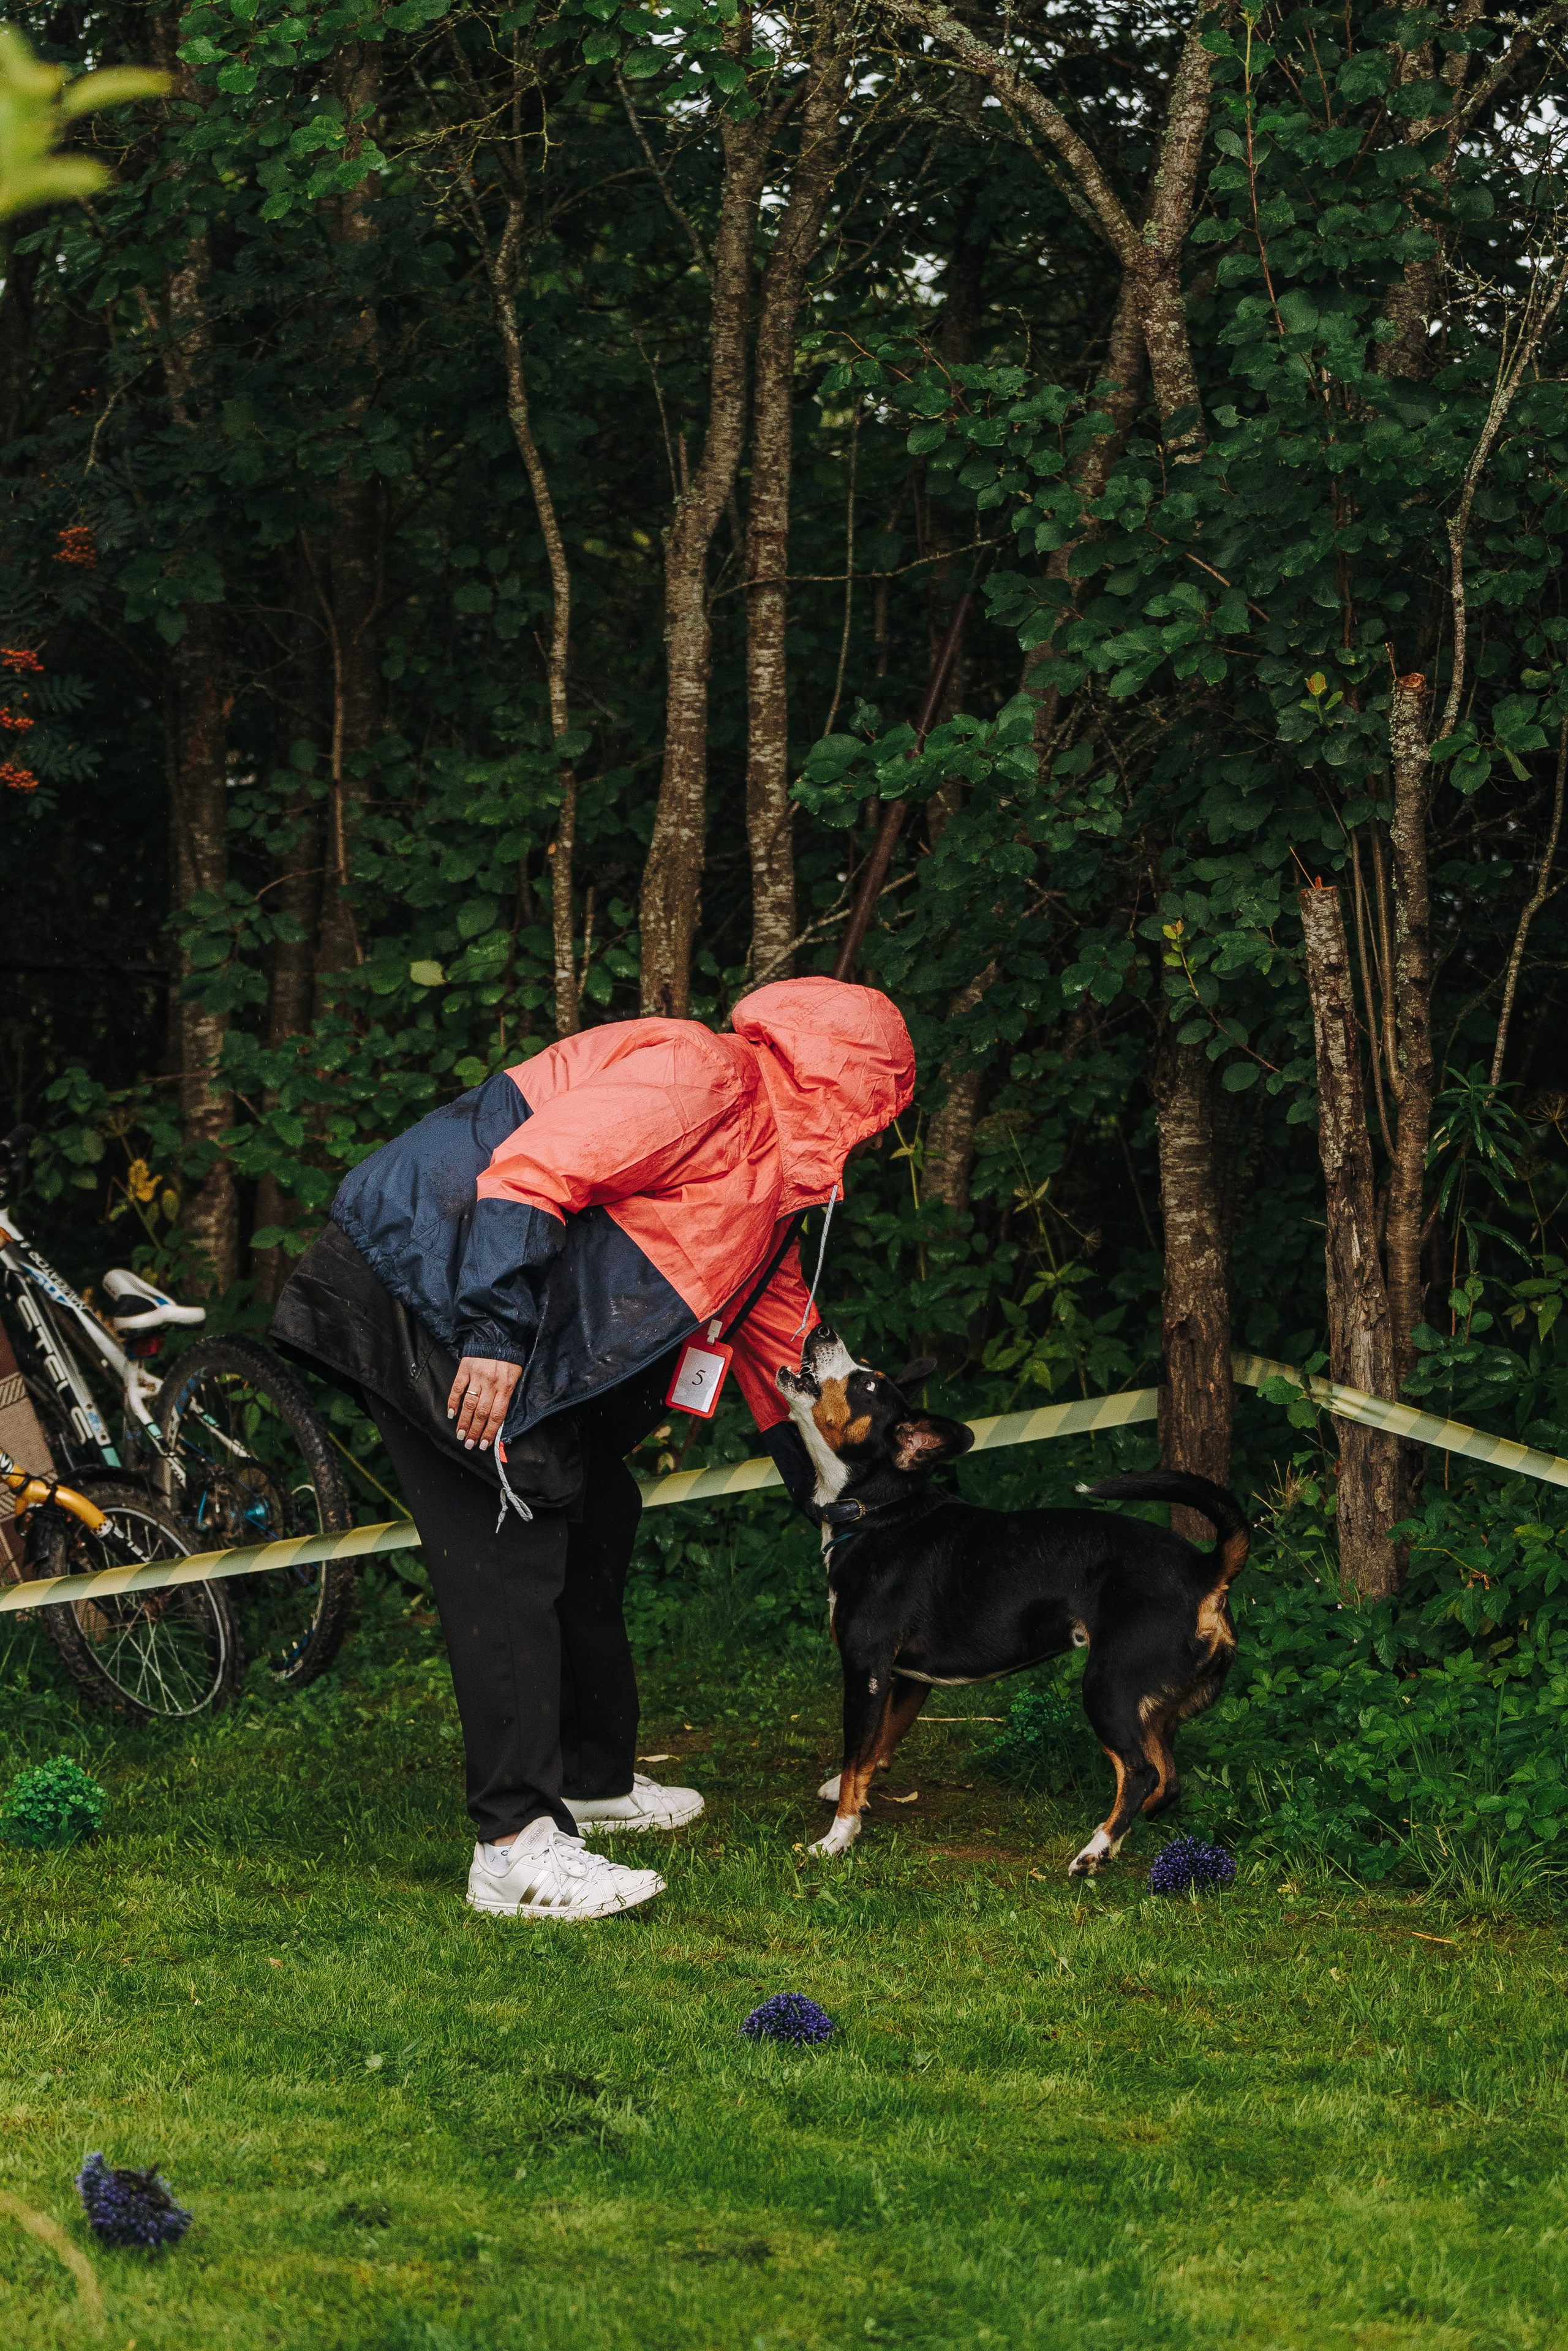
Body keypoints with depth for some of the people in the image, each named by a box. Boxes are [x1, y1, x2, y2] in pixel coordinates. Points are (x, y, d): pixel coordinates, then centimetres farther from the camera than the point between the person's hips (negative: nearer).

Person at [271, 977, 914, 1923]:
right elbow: (531, 1169, -27)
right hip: (426, 1292, -11)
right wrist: (498, 1332, -31)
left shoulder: (771, 1169, 19)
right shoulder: (705, 1079, -15)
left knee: (594, 1520, 18)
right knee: (507, 1558, -15)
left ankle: (593, 1778, 33)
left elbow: (780, 1334, 29)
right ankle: (518, 1846, -18)